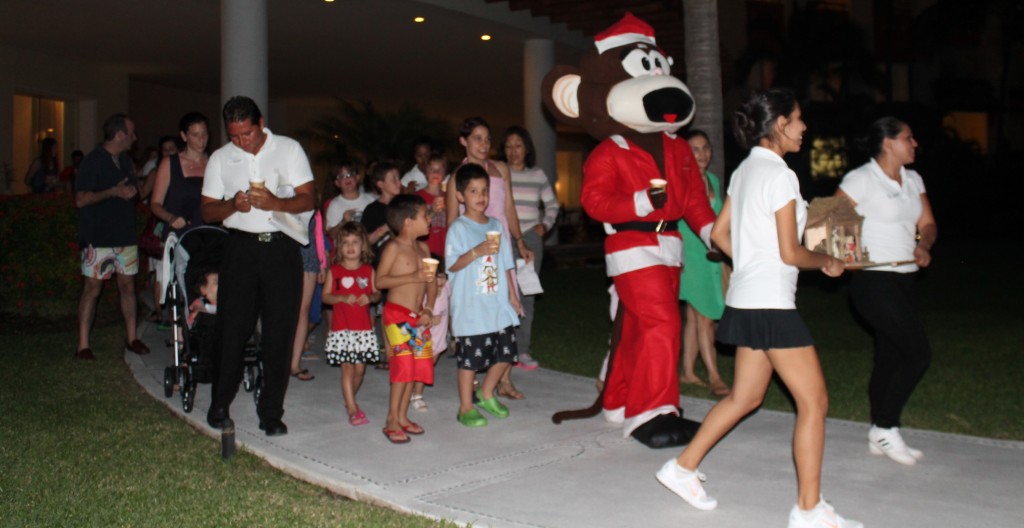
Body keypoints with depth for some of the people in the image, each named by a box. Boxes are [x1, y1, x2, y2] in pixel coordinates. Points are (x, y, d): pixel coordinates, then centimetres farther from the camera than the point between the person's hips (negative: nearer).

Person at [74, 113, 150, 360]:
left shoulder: (125, 161, 14)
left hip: (126, 235, 7)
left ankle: (131, 338, 16)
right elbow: (80, 199, -15)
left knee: (128, 286, 8)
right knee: (92, 289, -3)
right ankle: (83, 346, 1)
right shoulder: (93, 161, -8)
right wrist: (113, 192, -21)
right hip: (98, 237, -6)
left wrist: (133, 191, 6)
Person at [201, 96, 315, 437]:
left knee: (279, 332, 1)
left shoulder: (289, 149, 4)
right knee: (233, 328, 1)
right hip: (241, 247, 1)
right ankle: (220, 405, 19)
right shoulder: (220, 159, 9)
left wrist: (276, 203, -19)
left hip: (282, 248, -1)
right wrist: (232, 205, -12)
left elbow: (308, 199, -1)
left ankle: (271, 412, 11)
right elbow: (207, 211, 9)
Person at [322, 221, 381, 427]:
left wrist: (370, 297, -13)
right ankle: (352, 410, -1)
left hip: (364, 327, 2)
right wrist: (343, 298, -17)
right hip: (342, 327, -2)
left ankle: (349, 399, 30)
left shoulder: (368, 271, 6)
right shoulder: (334, 271, 1)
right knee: (347, 367, -6)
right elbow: (325, 296, 0)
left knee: (360, 368, 7)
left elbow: (377, 293, 9)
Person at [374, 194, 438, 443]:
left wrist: (428, 309, 3)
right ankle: (392, 421, -1)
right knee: (404, 365, -10)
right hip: (397, 313, -7)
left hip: (418, 315, 7)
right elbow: (380, 281, -15)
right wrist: (415, 277, -21)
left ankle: (402, 416, 19)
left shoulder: (423, 248, 10)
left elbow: (431, 281, 15)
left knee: (416, 366, 8)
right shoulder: (393, 247, -10)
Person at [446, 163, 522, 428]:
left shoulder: (496, 225, 11)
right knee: (469, 358, 0)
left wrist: (512, 294, 13)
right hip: (470, 308, -6)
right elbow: (453, 265, -13)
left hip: (498, 305, 6)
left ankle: (487, 393, 31)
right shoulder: (458, 228, -7)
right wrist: (476, 252, -27)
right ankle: (466, 408, 14)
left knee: (505, 353, 9)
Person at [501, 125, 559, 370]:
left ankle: (523, 349, 9)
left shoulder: (538, 175, 11)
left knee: (526, 294, 4)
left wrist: (545, 224, 5)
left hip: (531, 239, 3)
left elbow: (552, 204, 20)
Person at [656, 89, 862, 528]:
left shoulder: (744, 170, 12)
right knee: (814, 401, -2)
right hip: (771, 304, -9)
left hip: (746, 299, 9)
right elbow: (790, 253, -15)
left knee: (745, 397, 17)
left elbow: (719, 233, 17)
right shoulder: (779, 175, -14)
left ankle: (683, 468, 24)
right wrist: (827, 262, 2)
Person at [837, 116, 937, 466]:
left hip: (903, 280, 8)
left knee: (889, 357, 11)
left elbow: (927, 224, 14)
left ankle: (879, 436, 20)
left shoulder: (912, 180, 13)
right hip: (873, 281, -8)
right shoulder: (861, 179, -10)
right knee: (918, 353, -10)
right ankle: (886, 429, 3)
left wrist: (924, 245, -7)